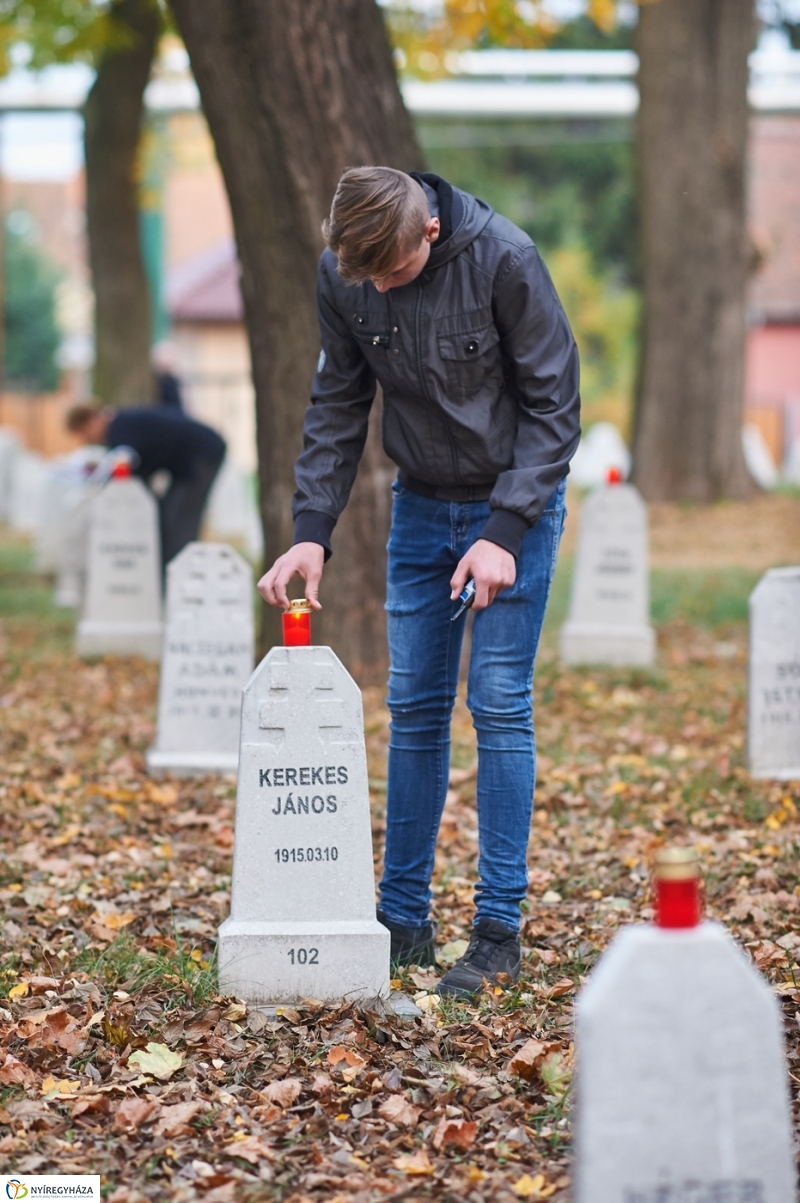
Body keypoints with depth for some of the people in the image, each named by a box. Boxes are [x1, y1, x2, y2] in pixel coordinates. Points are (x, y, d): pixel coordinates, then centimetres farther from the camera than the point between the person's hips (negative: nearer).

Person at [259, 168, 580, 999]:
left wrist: (503, 532, -21)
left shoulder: (503, 259, -23)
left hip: (514, 503, -4)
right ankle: (403, 918, 12)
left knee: (499, 704, -8)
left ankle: (499, 931, -2)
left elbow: (553, 402, -16)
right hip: (421, 504, 4)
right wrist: (311, 530, -9)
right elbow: (337, 405, 0)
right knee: (413, 706, 5)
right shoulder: (340, 275, -11)